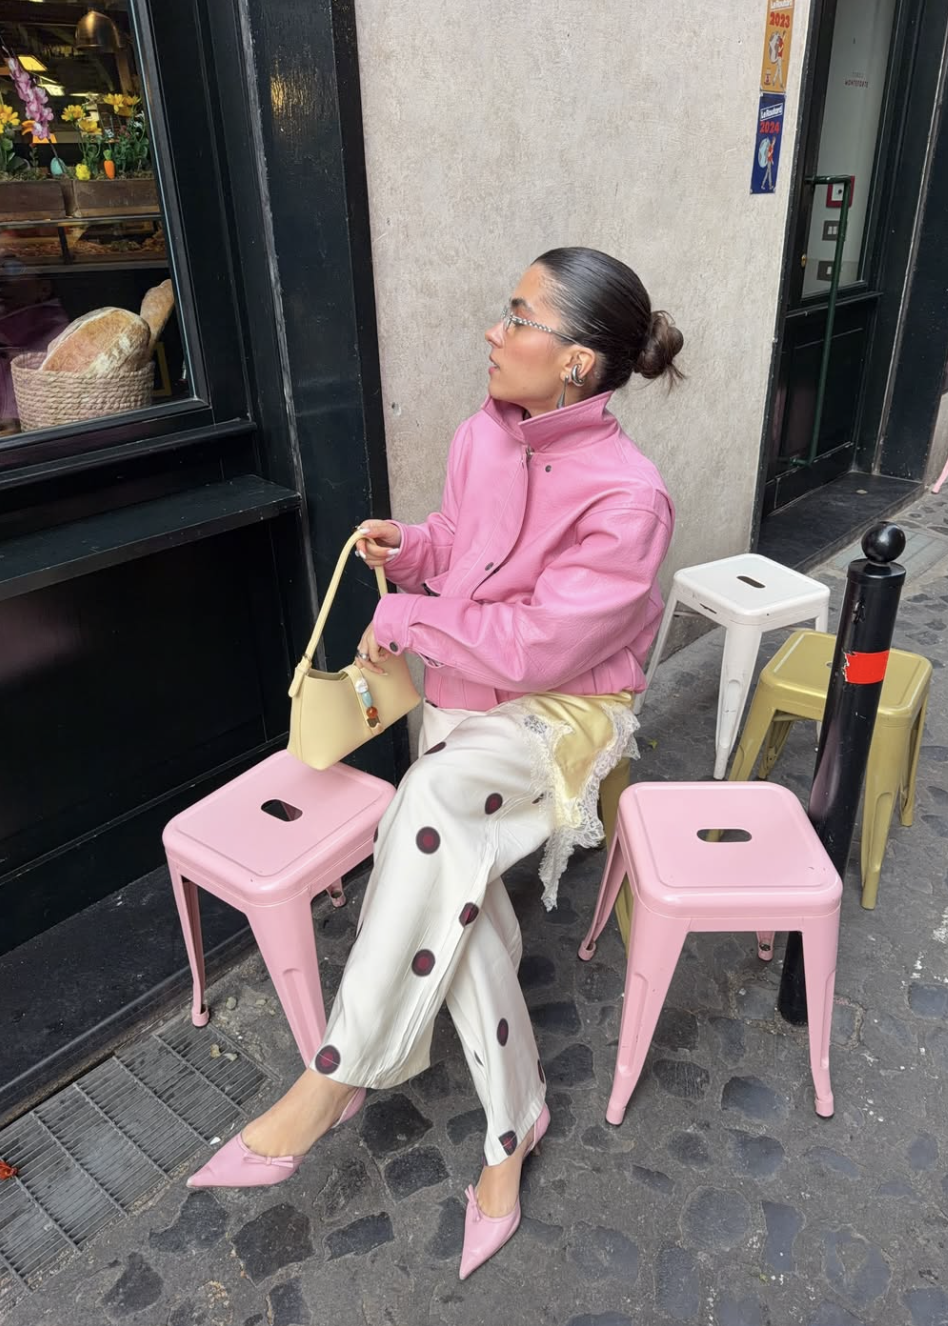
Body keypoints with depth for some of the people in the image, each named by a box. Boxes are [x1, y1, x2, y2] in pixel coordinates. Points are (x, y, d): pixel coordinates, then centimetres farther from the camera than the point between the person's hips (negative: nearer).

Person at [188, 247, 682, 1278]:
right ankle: (513, 1121, 3)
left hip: (565, 709, -6)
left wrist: (406, 622, -14)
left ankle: (336, 1076, -21)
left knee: (434, 795, -36)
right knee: (454, 894, -19)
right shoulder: (482, 438, 1)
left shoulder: (626, 497, -20)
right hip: (464, 698, 6)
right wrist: (408, 549, -4)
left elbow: (540, 646, -23)